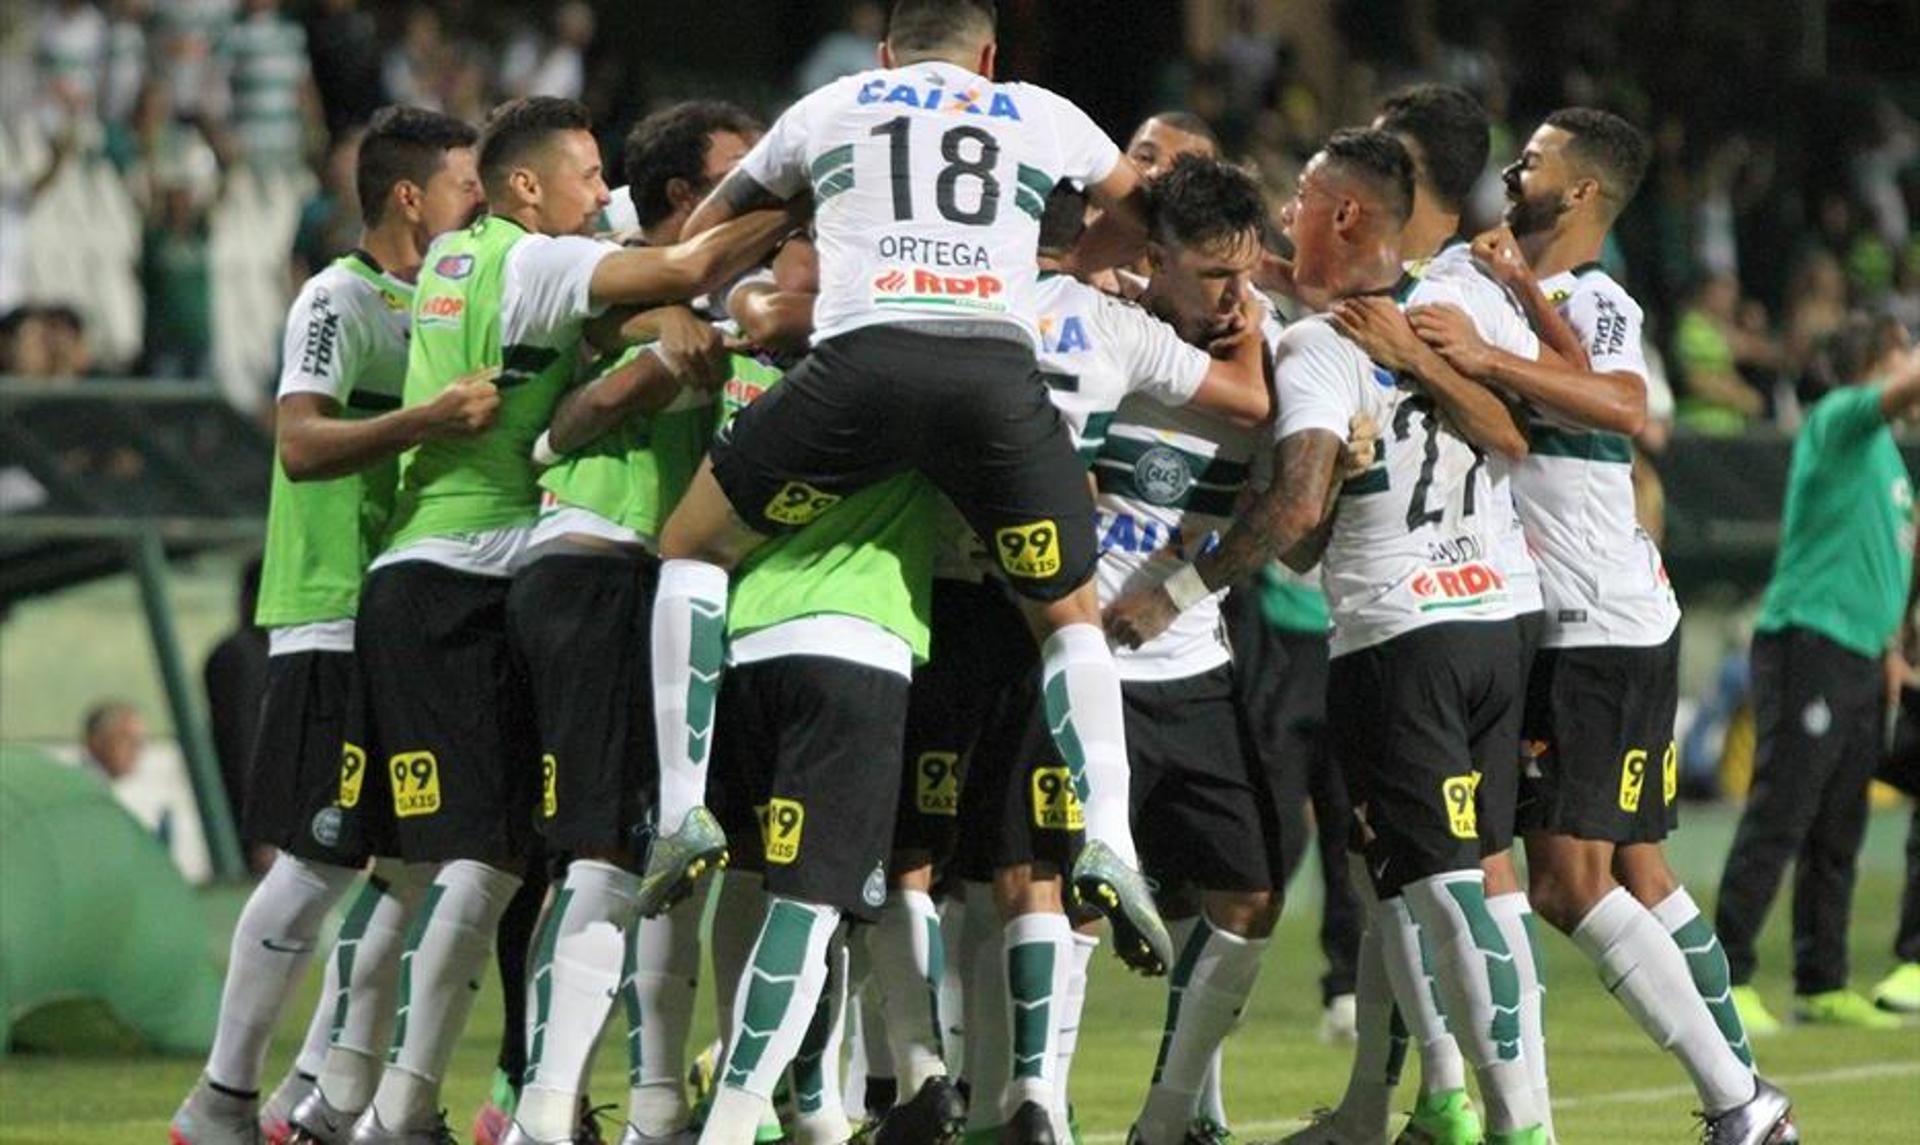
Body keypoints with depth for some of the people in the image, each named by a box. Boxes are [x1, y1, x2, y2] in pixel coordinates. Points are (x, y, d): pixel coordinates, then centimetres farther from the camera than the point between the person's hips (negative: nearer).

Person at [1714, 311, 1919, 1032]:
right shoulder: (1837, 419, -7)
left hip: (1859, 656, 9)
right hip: (1808, 642, -9)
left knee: (1838, 834, 11)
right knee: (1777, 822, -9)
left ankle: (1822, 986, 16)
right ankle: (1729, 979, -8)